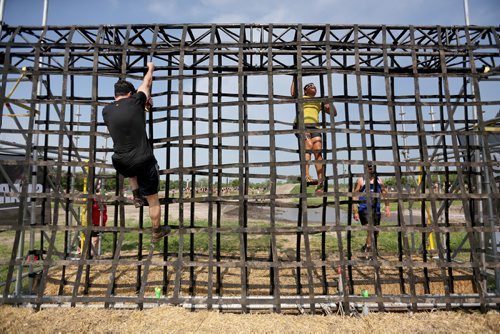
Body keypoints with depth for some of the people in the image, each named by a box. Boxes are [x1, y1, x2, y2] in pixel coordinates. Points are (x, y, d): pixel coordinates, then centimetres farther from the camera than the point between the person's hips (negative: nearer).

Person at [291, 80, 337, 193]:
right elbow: (293, 93, 0)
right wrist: (295, 79, 7)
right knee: (308, 146, -31)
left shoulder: (319, 102, 33)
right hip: (301, 125, -3)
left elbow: (334, 113, 29)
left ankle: (320, 185, -26)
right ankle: (307, 176, -45)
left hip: (315, 127, 4)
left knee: (318, 152, -16)